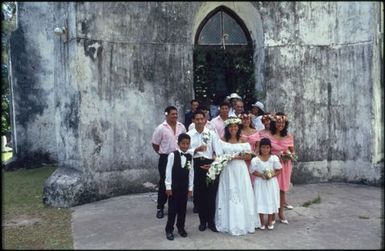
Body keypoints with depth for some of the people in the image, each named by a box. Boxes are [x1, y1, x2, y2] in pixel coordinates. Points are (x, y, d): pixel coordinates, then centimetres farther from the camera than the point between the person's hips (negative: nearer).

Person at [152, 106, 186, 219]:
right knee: (164, 183, 4)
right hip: (166, 159, -4)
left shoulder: (181, 127, 2)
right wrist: (163, 154, 3)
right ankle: (160, 208, 16)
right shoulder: (161, 128, -10)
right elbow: (155, 144, -3)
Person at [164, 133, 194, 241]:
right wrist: (168, 186, -10)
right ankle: (169, 229, 16)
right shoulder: (172, 155, -11)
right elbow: (168, 171, -9)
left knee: (182, 208, 12)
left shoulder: (190, 157, 1)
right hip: (173, 186, -3)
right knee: (172, 208, 3)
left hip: (185, 186, 4)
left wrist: (190, 188, 5)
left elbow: (191, 173, 5)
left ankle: (181, 227, 28)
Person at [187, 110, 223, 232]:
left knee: (211, 194, 3)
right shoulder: (189, 135, 2)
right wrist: (196, 150, -18)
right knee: (199, 195, 10)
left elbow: (219, 152, -4)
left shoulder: (212, 134, 1)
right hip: (196, 166, 1)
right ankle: (202, 221, 26)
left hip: (210, 165, -1)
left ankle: (211, 221, 20)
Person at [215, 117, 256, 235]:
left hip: (240, 171, 0)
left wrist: (237, 157, -13)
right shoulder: (222, 140, 2)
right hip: (226, 171, 0)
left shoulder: (243, 140, 2)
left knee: (241, 196, 4)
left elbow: (248, 156, 0)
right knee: (227, 196, 6)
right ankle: (228, 223, 17)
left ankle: (242, 223, 16)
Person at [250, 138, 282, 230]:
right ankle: (262, 222, 17)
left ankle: (270, 222, 23)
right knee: (260, 201, 2)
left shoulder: (274, 158, -4)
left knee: (271, 201, 7)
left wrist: (272, 175, -16)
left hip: (271, 183, 1)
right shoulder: (255, 160, -8)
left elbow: (278, 170, 1)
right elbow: (253, 171, -4)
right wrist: (261, 175, -19)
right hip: (260, 183, -1)